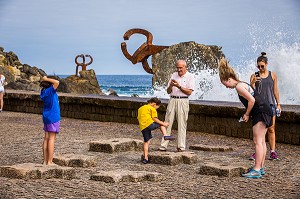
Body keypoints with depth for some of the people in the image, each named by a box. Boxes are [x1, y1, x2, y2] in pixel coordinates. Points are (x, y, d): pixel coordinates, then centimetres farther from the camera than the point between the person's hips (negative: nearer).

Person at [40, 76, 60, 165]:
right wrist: (46, 79, -17)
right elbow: (57, 82, -30)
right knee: (51, 139, -6)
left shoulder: (43, 91, 6)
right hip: (53, 117, -8)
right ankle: (49, 162, -7)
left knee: (46, 139, 10)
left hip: (46, 117, 8)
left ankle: (45, 160, 13)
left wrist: (44, 80, 9)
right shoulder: (50, 91, -16)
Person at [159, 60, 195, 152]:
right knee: (168, 123, -1)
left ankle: (181, 146, 1)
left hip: (182, 101, -4)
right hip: (172, 100, 4)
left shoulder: (190, 76, 2)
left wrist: (179, 86, -15)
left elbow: (189, 92, -7)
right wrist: (171, 86, -6)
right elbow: (168, 91, 14)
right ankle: (163, 146, 0)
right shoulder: (174, 75, 15)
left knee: (182, 124, -3)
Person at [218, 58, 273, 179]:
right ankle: (260, 168, 18)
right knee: (261, 141, 13)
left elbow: (252, 100, -21)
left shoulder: (239, 86, -13)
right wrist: (248, 114, 11)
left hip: (261, 113, -10)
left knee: (258, 141, -10)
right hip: (265, 111, 10)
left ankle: (256, 170, -11)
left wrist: (247, 114, -9)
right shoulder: (242, 85, 18)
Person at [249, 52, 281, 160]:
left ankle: (272, 152, 4)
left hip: (270, 104, 1)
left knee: (271, 129, 1)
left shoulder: (272, 75, 7)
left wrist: (278, 104, 8)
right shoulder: (254, 76, 3)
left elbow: (275, 90, 12)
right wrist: (253, 82, -21)